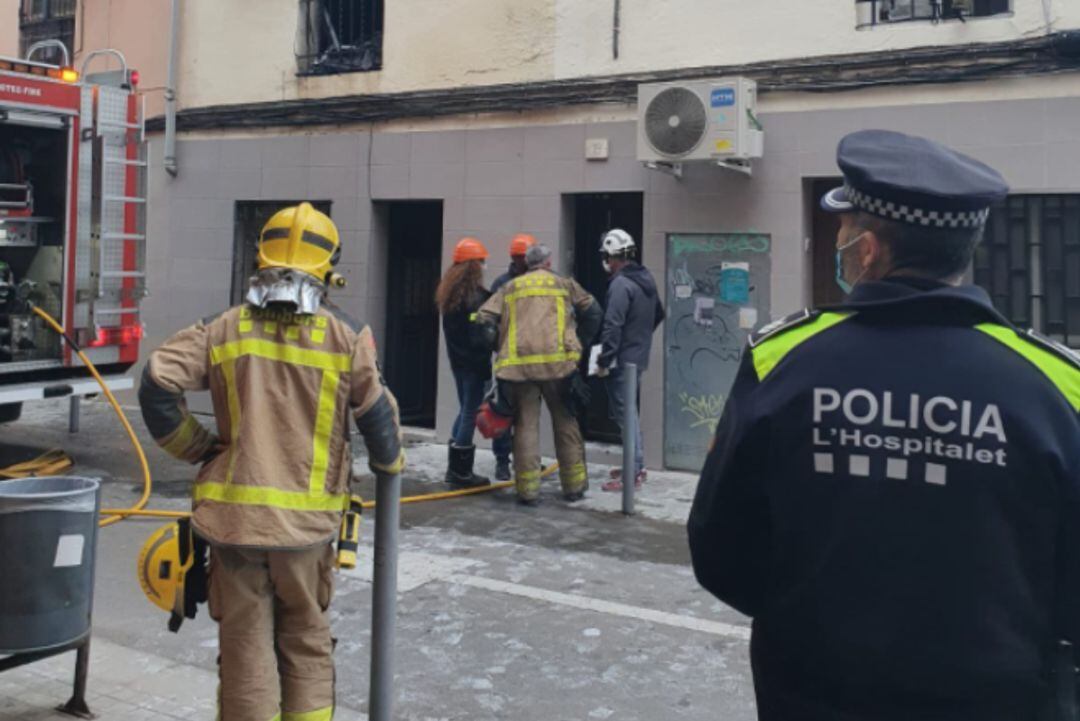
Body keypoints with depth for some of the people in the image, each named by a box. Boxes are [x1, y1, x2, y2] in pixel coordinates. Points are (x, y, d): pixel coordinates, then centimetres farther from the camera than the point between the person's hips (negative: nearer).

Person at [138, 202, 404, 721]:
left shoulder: (224, 329, 1)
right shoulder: (346, 337, -2)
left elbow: (156, 385, -7)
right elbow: (377, 415, 0)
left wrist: (196, 448, 6)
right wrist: (390, 463, 20)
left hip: (234, 515, 1)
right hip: (308, 520, 0)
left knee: (245, 644, 11)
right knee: (306, 642, 16)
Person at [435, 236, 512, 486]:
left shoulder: (448, 292, 9)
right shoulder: (475, 295, -17)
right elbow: (480, 332, -18)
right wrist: (485, 366, -15)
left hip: (457, 359, 8)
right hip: (474, 361, -8)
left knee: (465, 409, 17)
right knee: (471, 411, -1)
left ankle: (454, 468, 22)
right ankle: (461, 472, 4)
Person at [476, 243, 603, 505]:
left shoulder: (509, 288, 16)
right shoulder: (564, 284, 14)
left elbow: (485, 318, 6)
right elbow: (592, 312, 13)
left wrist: (499, 348, 16)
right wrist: (580, 343, 20)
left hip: (518, 363, 1)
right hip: (558, 360, -1)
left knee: (526, 425, 6)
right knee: (565, 422, 11)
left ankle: (528, 489, 6)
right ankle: (574, 486, 18)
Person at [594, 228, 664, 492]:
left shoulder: (621, 284, -19)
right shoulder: (646, 278, 10)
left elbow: (613, 326, -23)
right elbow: (659, 314, 21)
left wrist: (603, 360, -19)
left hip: (622, 361, -9)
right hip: (639, 356, 9)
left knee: (625, 415, -4)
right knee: (630, 412, 19)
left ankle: (632, 474, 0)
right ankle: (636, 465, 28)